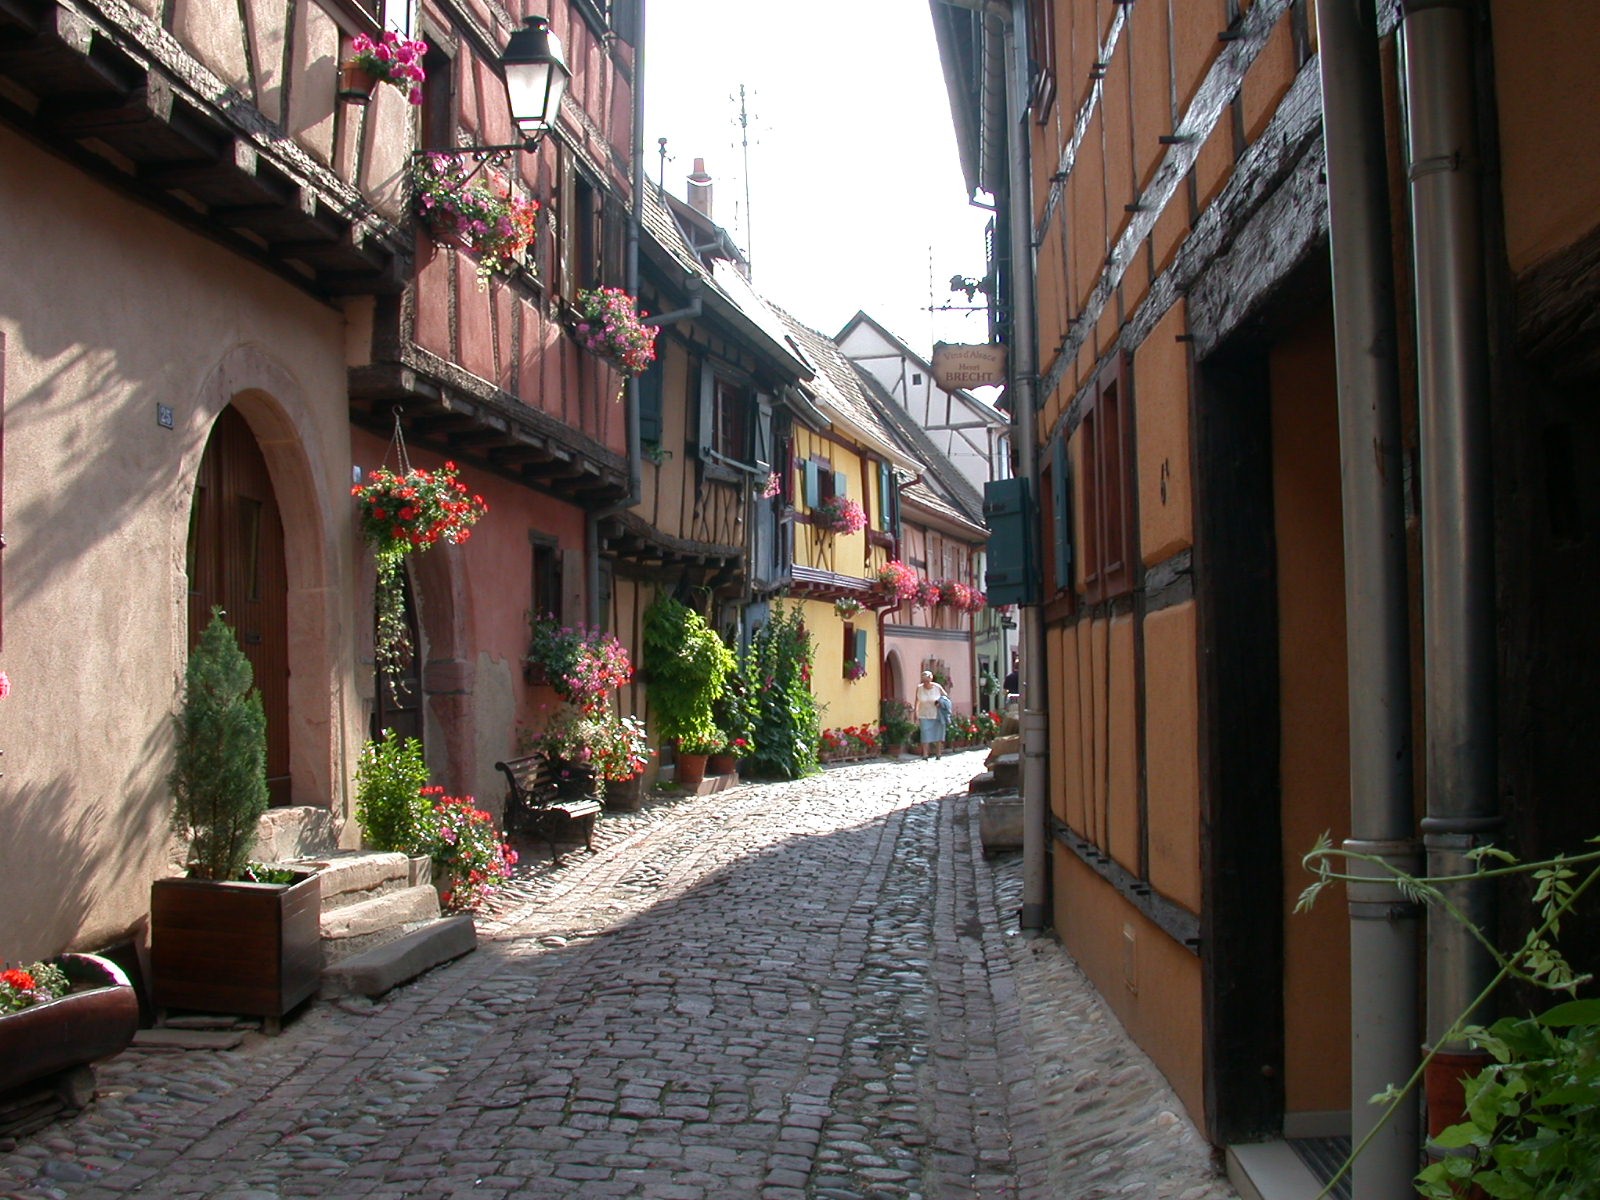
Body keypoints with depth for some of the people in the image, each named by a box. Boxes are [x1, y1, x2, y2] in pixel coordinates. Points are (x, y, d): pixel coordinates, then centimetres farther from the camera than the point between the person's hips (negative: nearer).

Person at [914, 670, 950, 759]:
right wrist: (916, 716, 4)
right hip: (924, 716, 0)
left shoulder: (937, 687, -9)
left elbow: (947, 697, 5)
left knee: (938, 735, 5)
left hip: (936, 715, 0)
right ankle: (925, 755, -4)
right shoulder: (919, 688, -6)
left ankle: (938, 754, 15)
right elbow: (917, 702, 3)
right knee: (925, 735, -6)